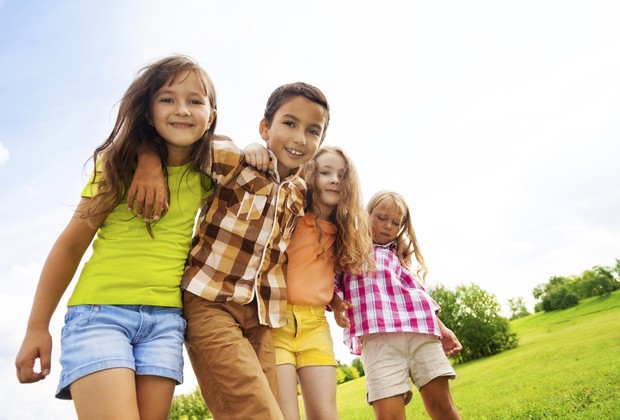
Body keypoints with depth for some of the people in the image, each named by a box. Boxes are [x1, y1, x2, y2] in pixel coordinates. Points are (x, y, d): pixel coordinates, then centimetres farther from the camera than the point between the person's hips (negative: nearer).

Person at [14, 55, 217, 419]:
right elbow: (71, 243, 2)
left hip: (166, 317, 3)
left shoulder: (207, 176, 5)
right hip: (99, 311, -2)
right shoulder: (121, 164, -1)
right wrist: (37, 327, 4)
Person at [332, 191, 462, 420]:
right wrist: (336, 302, -12)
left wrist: (441, 328, 17)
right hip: (377, 336, -4)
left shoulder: (397, 256, 31)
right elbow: (330, 279, 9)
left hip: (421, 330, 4)